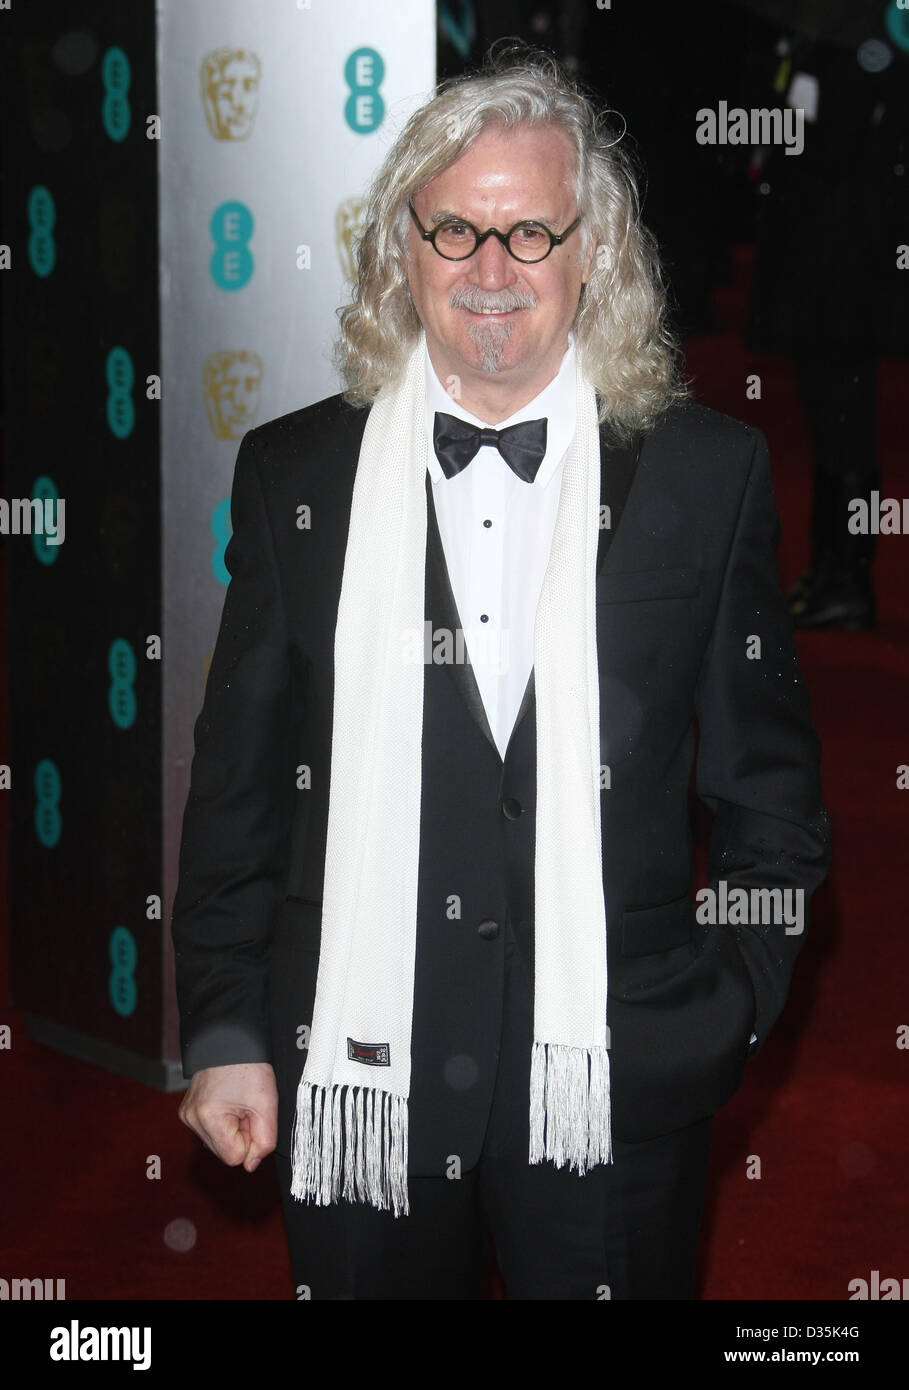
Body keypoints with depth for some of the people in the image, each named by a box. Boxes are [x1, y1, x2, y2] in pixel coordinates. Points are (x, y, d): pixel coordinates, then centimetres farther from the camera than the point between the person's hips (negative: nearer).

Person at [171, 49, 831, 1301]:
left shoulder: (709, 473, -1)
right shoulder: (294, 473, 3)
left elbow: (771, 787, 4)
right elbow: (240, 777, 5)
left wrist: (726, 1016, -1)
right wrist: (224, 1033, 3)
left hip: (618, 1086, -1)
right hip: (360, 1073, 1)